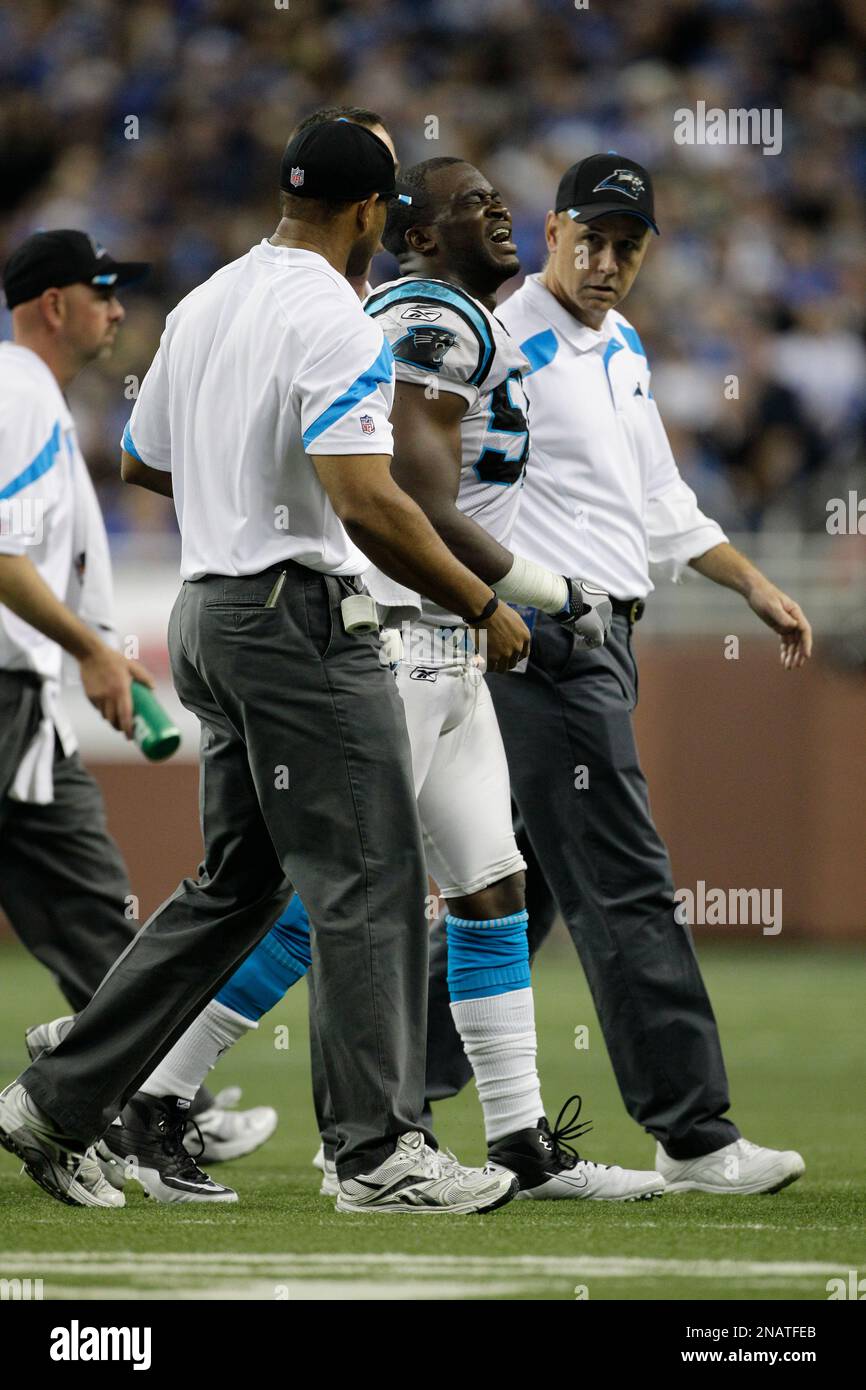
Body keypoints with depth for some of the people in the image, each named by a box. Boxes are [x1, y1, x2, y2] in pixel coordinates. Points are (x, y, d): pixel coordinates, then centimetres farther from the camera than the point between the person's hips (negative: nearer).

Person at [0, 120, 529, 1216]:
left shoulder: (203, 304, 12)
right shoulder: (332, 323, -15)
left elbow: (143, 461, 23)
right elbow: (366, 503, -25)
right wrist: (484, 609, -18)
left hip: (205, 612, 9)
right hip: (298, 615, -9)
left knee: (236, 882, 15)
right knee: (370, 881, -4)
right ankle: (382, 1151, -4)